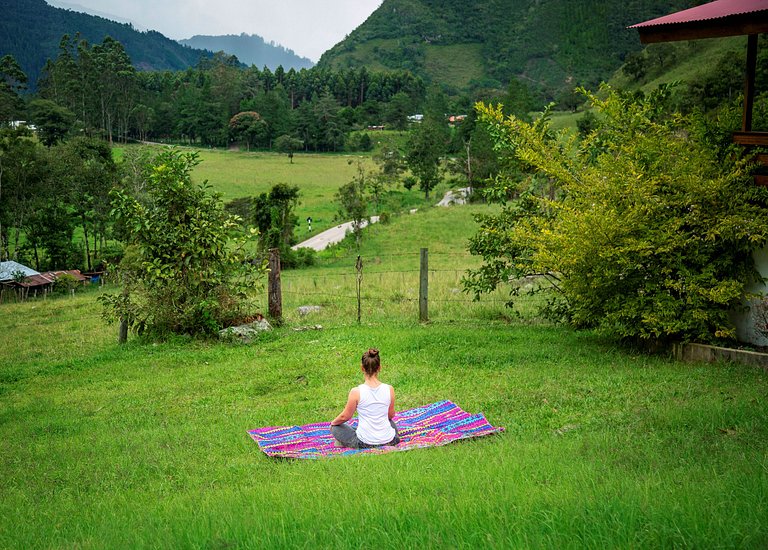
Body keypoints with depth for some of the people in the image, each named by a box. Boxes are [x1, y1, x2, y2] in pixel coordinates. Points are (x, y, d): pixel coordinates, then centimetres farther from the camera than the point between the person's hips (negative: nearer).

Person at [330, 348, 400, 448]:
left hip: (365, 443, -4)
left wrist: (333, 422, 19)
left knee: (335, 427, 22)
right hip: (389, 441, 4)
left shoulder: (356, 392, -18)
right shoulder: (389, 389, -9)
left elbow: (345, 417, -3)